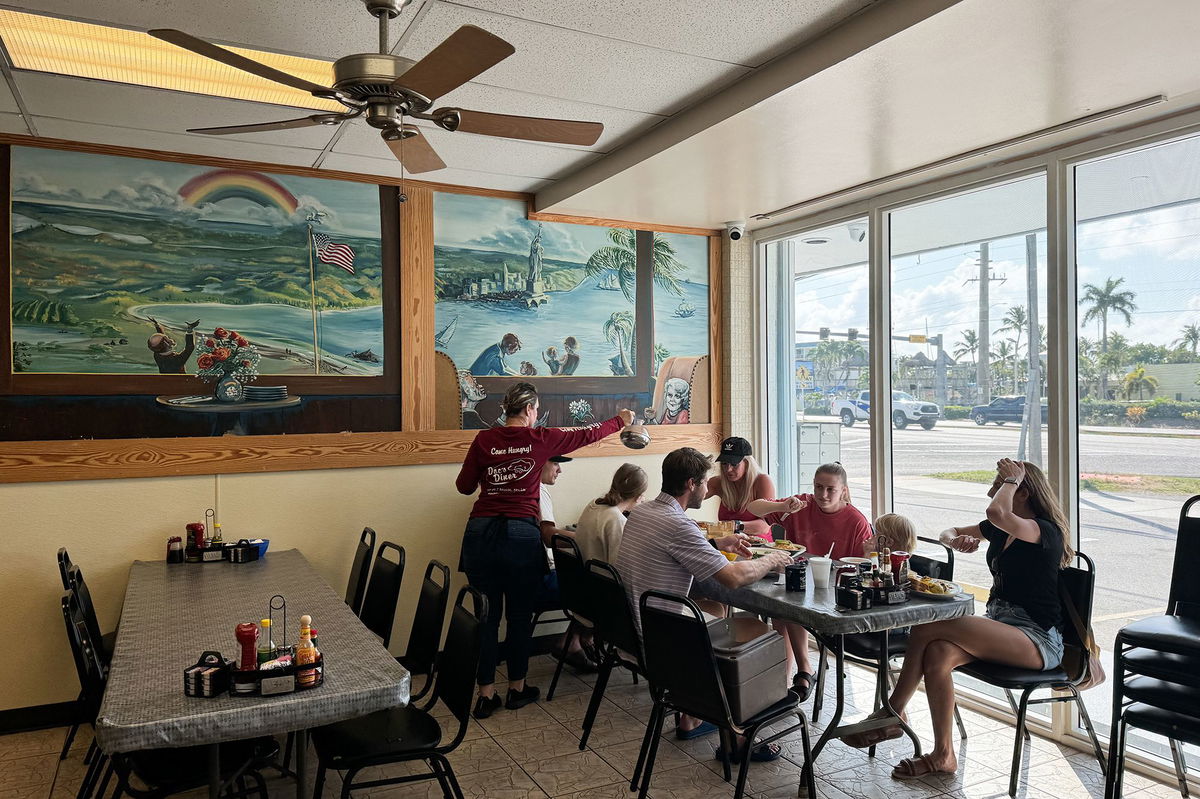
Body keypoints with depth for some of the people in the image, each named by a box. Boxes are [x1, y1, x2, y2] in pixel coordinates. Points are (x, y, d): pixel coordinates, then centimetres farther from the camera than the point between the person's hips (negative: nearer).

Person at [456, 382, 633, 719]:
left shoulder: (484, 440, 3)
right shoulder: (541, 438, 0)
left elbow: (464, 485, 7)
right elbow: (586, 435, 13)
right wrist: (621, 420, 29)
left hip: (481, 532, 2)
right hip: (521, 534, -2)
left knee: (487, 614, 10)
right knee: (519, 614, 12)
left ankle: (486, 694, 16)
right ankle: (517, 688, 26)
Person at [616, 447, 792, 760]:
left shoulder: (640, 511, 5)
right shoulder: (676, 524, -24)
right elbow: (733, 577, -21)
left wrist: (718, 543, 17)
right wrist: (770, 561, -3)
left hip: (632, 626, 9)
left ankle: (689, 720, 33)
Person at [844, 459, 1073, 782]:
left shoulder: (1044, 531, -13)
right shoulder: (999, 528, 13)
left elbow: (997, 513, -35)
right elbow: (948, 532, 23)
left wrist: (1011, 480, -15)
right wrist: (955, 540, -2)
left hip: (1038, 638, -8)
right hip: (999, 624, 8)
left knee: (926, 629, -25)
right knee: (936, 653, -23)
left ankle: (892, 714, -10)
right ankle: (943, 755, -14)